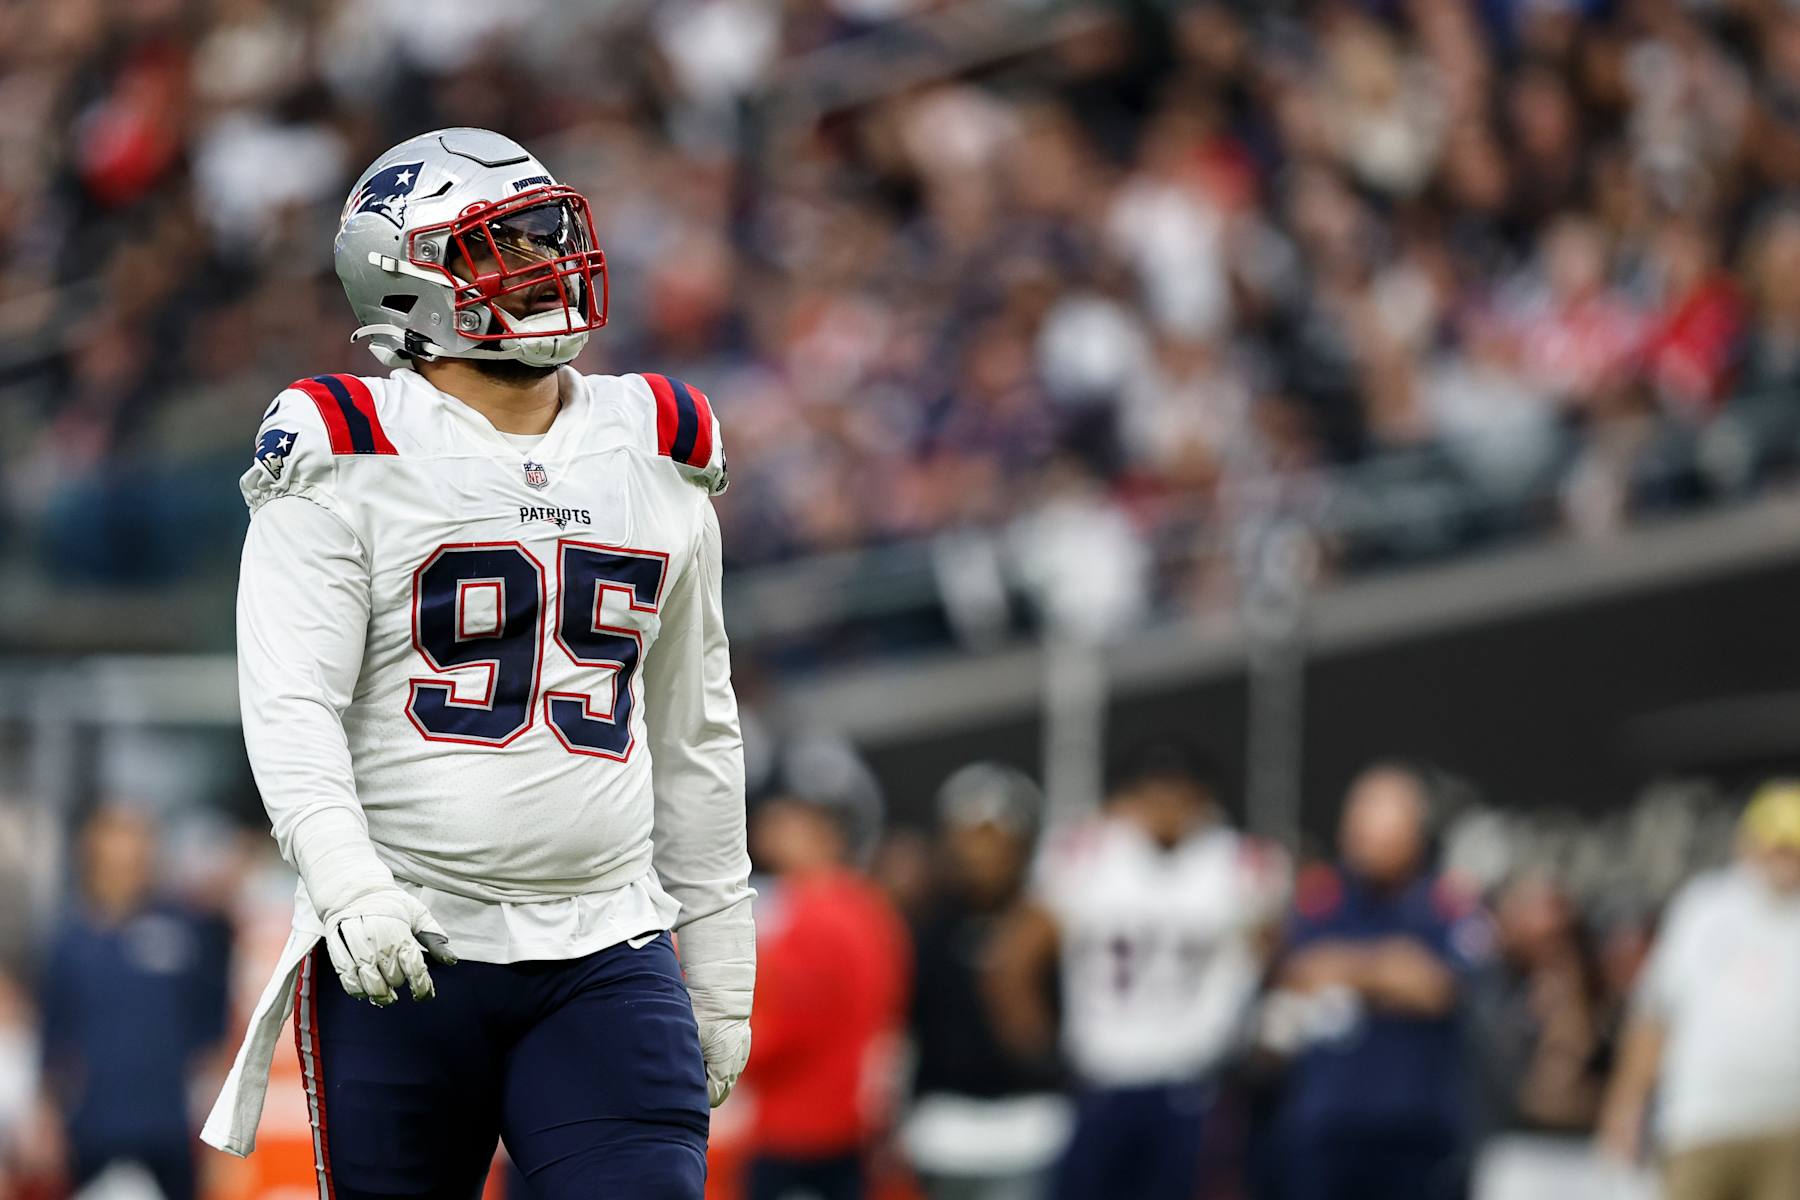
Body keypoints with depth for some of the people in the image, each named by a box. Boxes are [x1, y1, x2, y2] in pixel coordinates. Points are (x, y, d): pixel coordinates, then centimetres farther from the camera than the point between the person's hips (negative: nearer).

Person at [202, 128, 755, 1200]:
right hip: (400, 948, -3)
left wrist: (718, 961, 19)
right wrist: (344, 878, -28)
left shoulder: (658, 452, 13)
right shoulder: (354, 459, -2)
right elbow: (291, 703, -11)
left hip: (605, 951, 3)